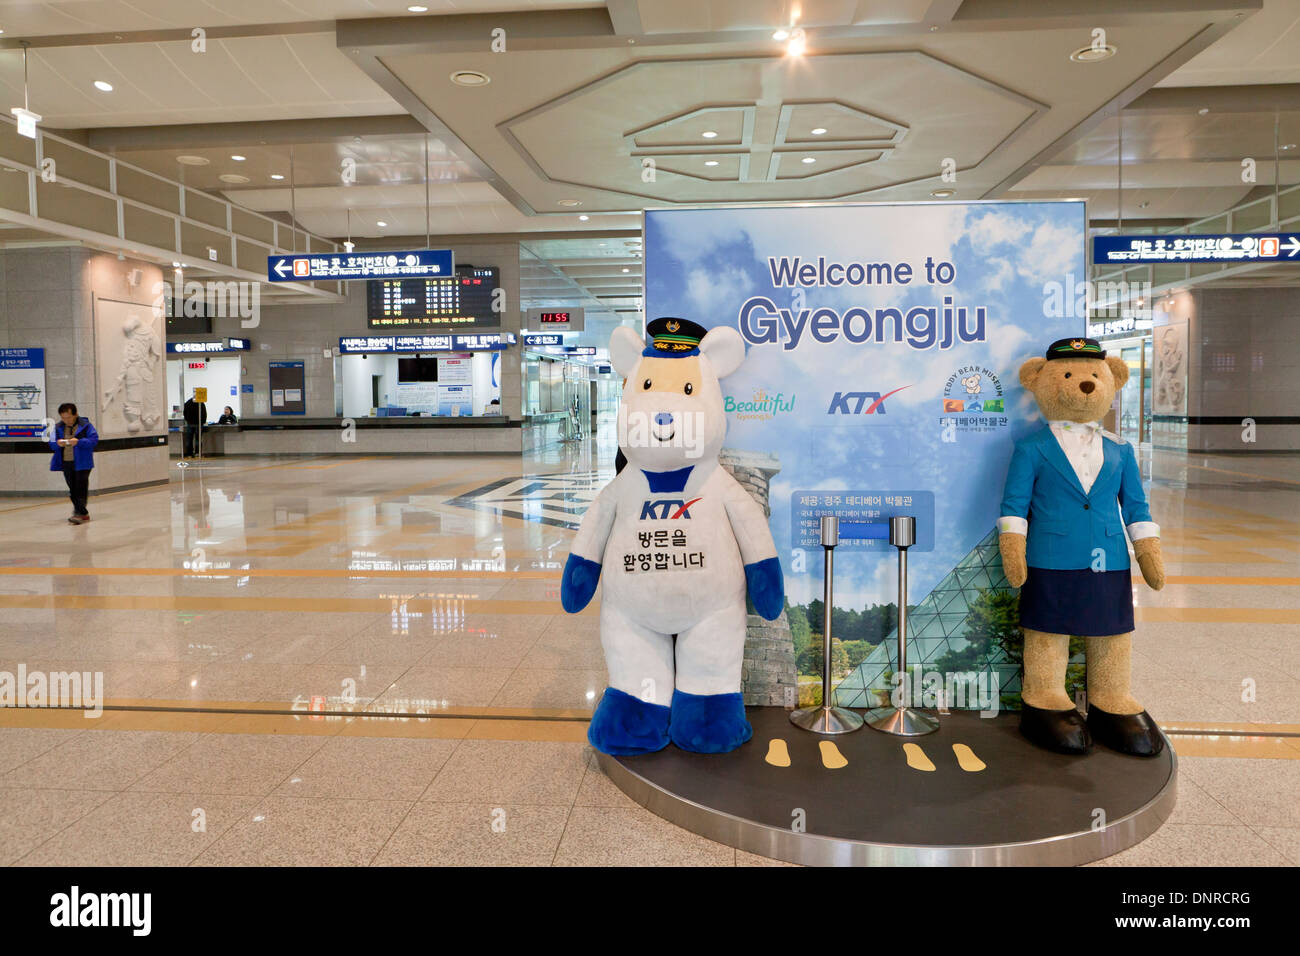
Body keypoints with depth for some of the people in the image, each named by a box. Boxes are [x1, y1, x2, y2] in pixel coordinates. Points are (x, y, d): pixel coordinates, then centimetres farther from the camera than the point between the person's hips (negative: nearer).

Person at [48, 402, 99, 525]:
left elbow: (94, 440, -10)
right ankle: (83, 514, 17)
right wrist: (58, 444, -11)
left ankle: (80, 513, -6)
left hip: (82, 463, -5)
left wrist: (79, 442, -22)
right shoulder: (58, 427, 9)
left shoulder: (85, 425, -4)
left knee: (81, 488, -7)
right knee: (73, 490, 9)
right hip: (66, 463, 5)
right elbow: (52, 443, 12)